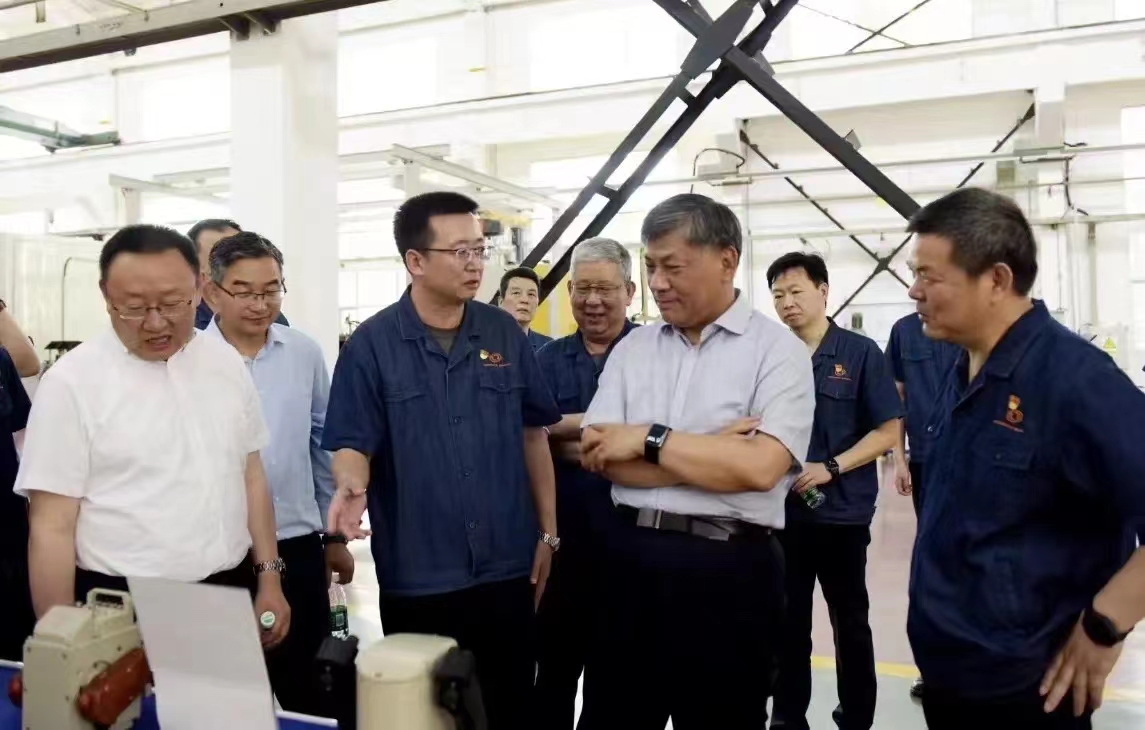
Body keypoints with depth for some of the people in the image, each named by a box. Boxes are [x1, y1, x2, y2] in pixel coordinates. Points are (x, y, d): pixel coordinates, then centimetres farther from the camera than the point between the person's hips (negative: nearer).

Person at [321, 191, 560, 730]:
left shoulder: (505, 334, 2)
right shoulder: (371, 344, -6)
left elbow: (533, 435, 8)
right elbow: (353, 444, -7)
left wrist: (548, 532, 8)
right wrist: (353, 486, -30)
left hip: (506, 568, 3)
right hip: (417, 576, -2)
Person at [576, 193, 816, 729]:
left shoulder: (777, 349, -6)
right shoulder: (632, 348, 7)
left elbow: (759, 467, -19)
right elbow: (597, 454, -3)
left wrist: (650, 439, -12)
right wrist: (711, 452, -13)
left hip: (728, 569, -4)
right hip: (630, 558, 4)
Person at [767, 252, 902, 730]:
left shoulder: (860, 353, -6)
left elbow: (888, 431, -7)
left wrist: (830, 467, -18)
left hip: (842, 512, -3)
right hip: (782, 510, 3)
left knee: (850, 621, 13)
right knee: (788, 621, 13)